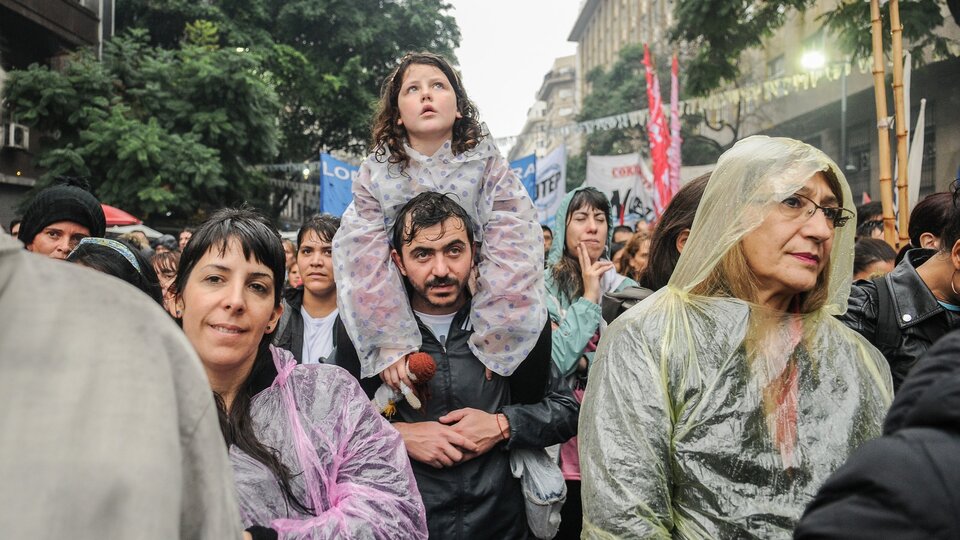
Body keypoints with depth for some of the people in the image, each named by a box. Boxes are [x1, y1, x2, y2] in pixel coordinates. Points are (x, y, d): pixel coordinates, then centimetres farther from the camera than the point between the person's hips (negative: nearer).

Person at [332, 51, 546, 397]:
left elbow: (511, 255, -17)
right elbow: (365, 259, -15)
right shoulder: (376, 172, -5)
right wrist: (391, 343, -25)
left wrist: (490, 342, -24)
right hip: (400, 317, 1)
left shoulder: (488, 164, -8)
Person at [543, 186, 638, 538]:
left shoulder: (625, 288, 2)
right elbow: (551, 363, -20)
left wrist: (582, 360, -12)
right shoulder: (544, 286, -7)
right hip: (564, 447, -3)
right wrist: (589, 298, -17)